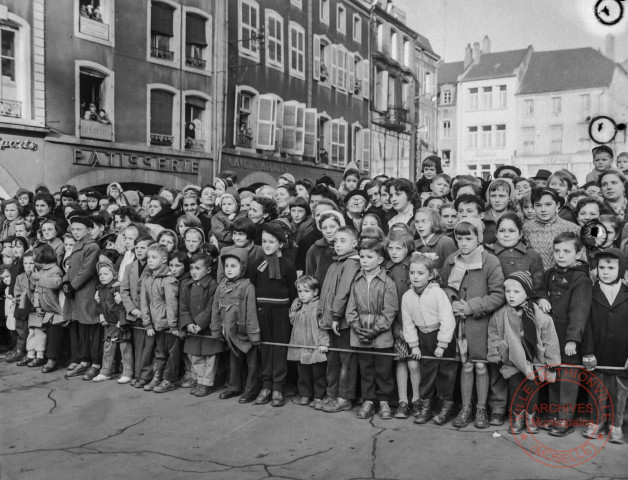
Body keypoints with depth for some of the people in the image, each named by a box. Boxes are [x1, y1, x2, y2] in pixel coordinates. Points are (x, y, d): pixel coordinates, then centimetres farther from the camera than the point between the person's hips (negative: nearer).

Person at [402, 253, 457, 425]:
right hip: (423, 337, 4)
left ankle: (447, 405, 18)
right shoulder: (407, 296, -6)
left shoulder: (438, 293, -21)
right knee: (426, 371, 11)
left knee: (446, 371, 5)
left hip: (442, 335, -4)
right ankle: (425, 405, 22)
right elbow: (408, 323, 2)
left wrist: (441, 345, -18)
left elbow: (447, 320, -21)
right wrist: (413, 345, 0)